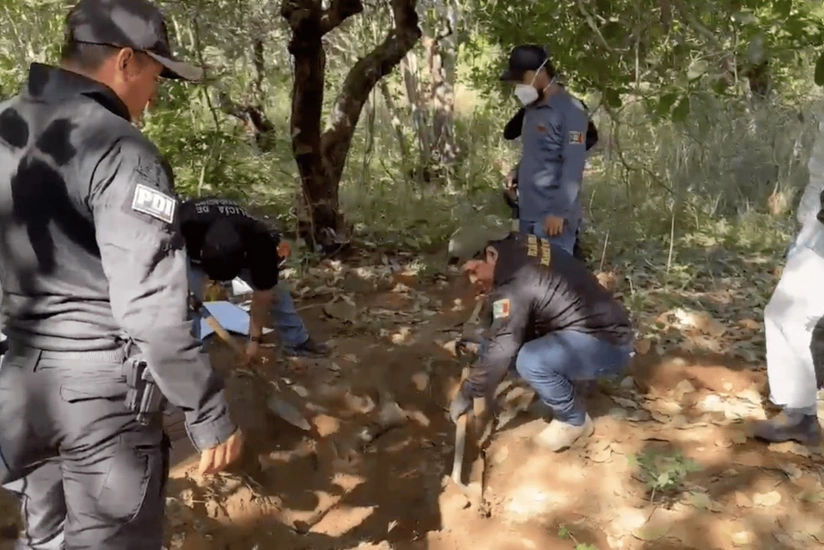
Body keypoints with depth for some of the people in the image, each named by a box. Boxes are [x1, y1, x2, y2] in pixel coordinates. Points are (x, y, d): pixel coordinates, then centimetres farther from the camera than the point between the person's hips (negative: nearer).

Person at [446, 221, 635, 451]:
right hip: (590, 330, 10)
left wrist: (466, 395, -11)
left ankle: (574, 420, -6)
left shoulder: (516, 283, -27)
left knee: (530, 361, -32)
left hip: (608, 344, -10)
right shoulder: (519, 248, 1)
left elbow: (500, 350, -22)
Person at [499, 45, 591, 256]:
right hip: (529, 213, 8)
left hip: (553, 215, -8)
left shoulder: (570, 111, -11)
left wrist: (559, 212, -20)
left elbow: (573, 167, -17)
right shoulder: (532, 108, 14)